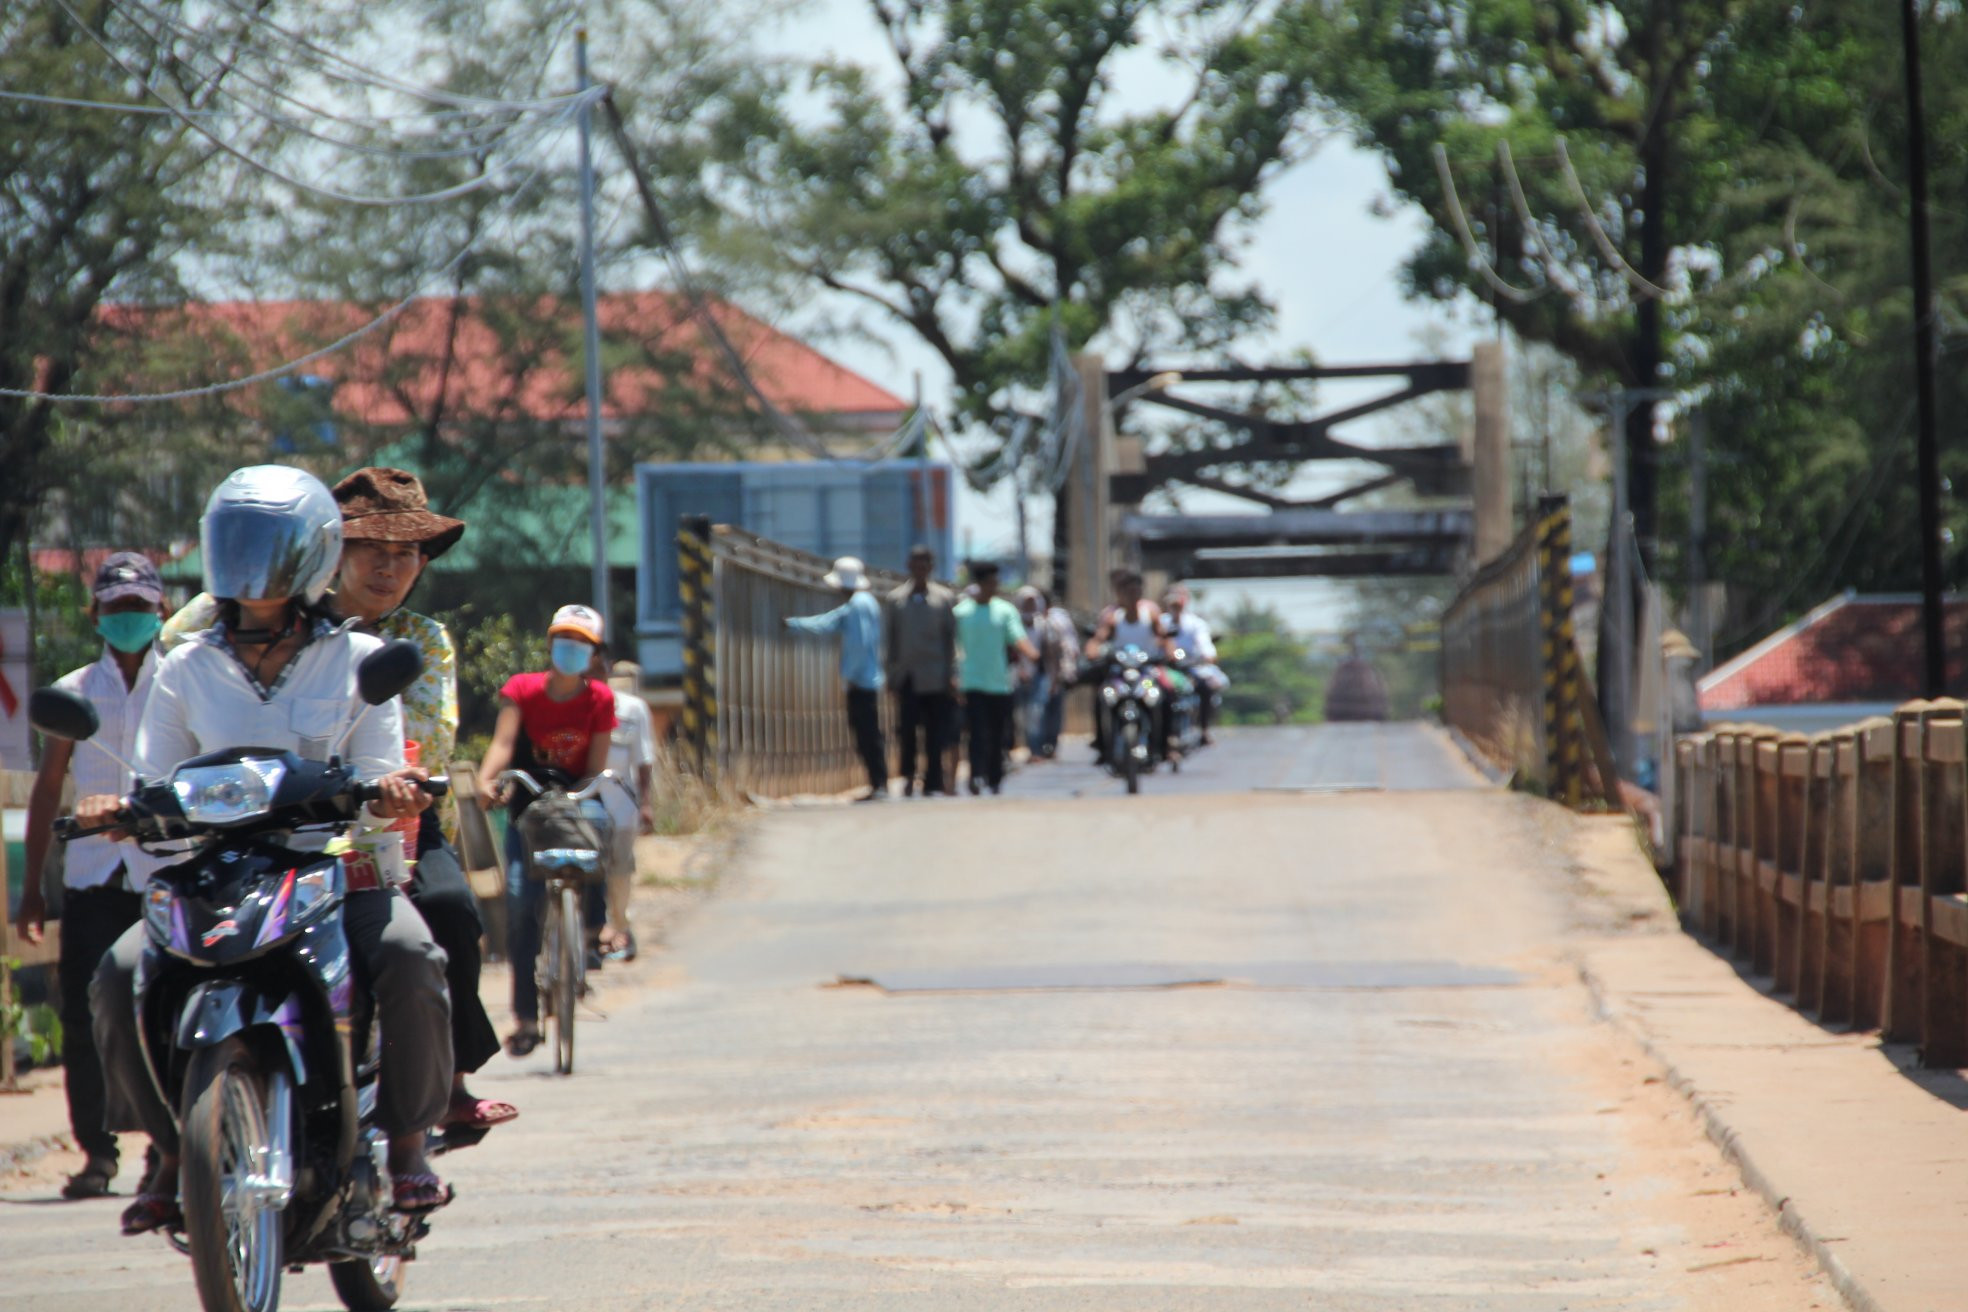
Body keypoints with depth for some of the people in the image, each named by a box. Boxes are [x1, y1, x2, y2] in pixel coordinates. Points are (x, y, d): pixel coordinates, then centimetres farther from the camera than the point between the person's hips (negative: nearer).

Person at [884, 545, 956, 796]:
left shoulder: (944, 598, 5)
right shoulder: (896, 598, 9)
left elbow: (951, 637, 4)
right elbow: (890, 637, 11)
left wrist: (951, 674, -3)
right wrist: (890, 670, 5)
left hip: (934, 678, -1)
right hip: (907, 677, 1)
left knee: (934, 732, 2)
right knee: (907, 728, -9)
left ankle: (932, 783, 8)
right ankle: (907, 776, 4)